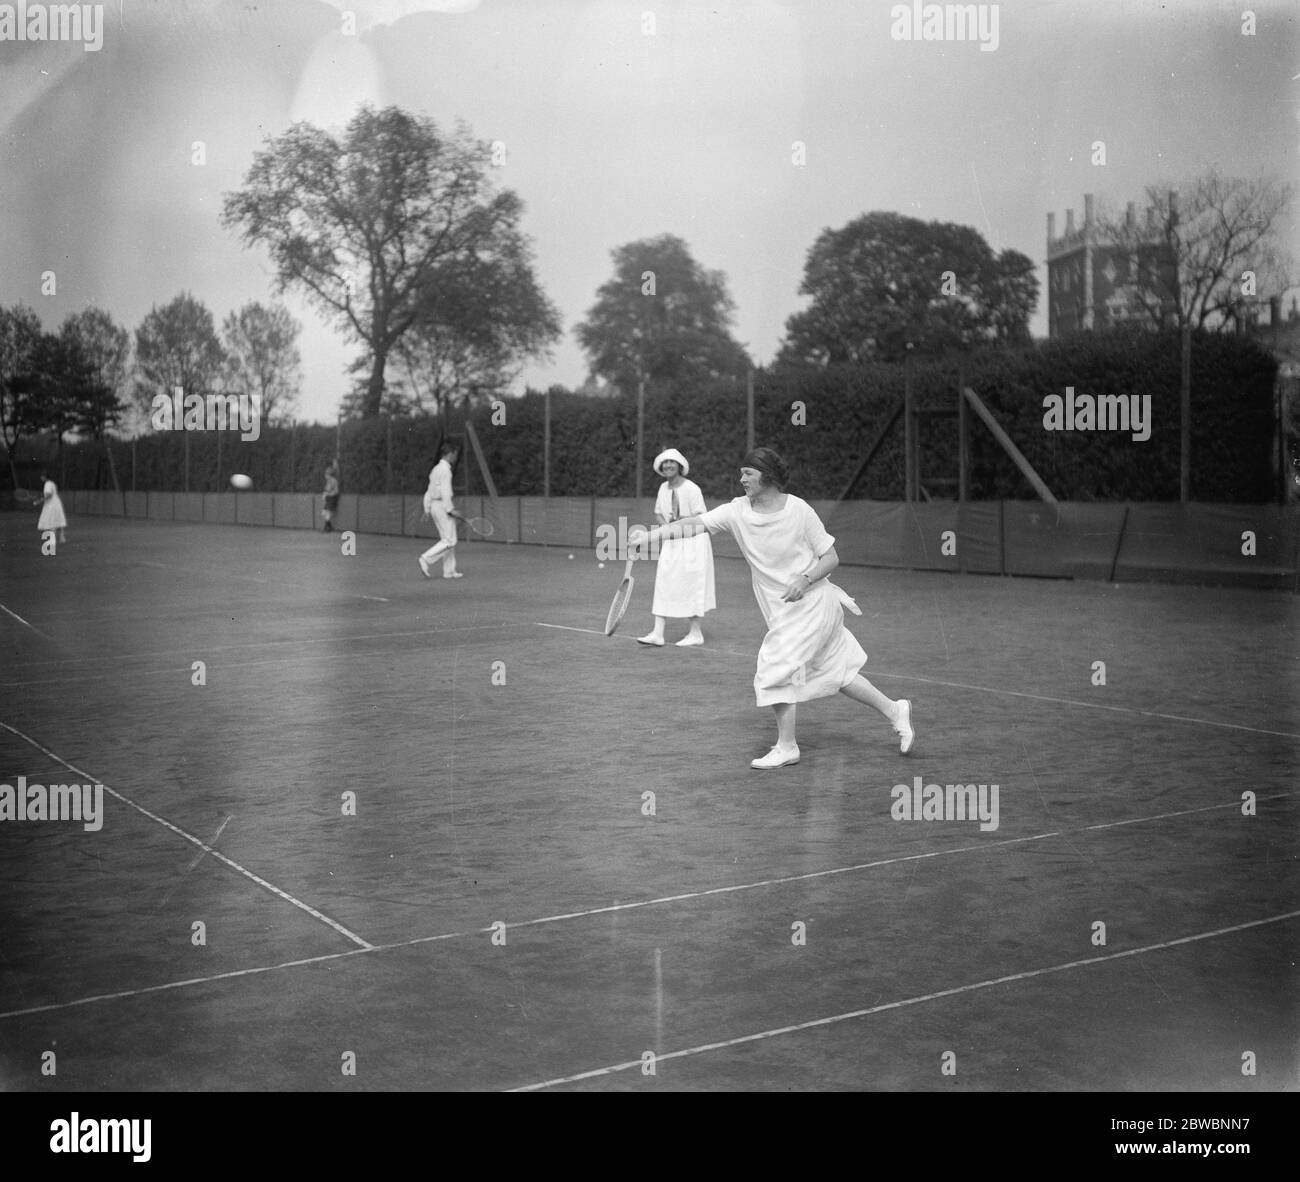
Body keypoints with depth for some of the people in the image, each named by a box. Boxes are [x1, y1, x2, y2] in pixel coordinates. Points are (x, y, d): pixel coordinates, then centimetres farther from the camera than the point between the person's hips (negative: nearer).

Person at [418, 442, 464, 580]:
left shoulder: (436, 469, 18)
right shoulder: (445, 470, -12)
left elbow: (429, 492, 19)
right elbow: (445, 492, -19)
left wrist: (427, 509, 19)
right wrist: (451, 509, -19)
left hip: (435, 505, 10)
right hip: (443, 506, -10)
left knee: (448, 540, 10)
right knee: (449, 541, -9)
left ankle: (449, 571, 9)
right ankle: (426, 559, -16)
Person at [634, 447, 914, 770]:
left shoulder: (799, 510, -15)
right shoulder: (737, 511, -3)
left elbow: (831, 558, -9)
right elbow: (694, 523, -11)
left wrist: (805, 580, -25)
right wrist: (651, 534, -21)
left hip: (812, 603, -6)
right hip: (782, 611, 6)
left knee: (775, 672, -10)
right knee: (838, 671, 13)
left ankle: (786, 748, 5)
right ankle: (894, 710, 31)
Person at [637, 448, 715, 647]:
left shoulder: (691, 488, -13)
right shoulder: (663, 488, 7)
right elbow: (659, 513, 19)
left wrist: (680, 523, -27)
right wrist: (666, 526, -2)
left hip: (692, 541, -6)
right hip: (671, 541, 6)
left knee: (690, 585, -2)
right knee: (663, 584, -2)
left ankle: (695, 633, 11)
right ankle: (657, 633, -3)